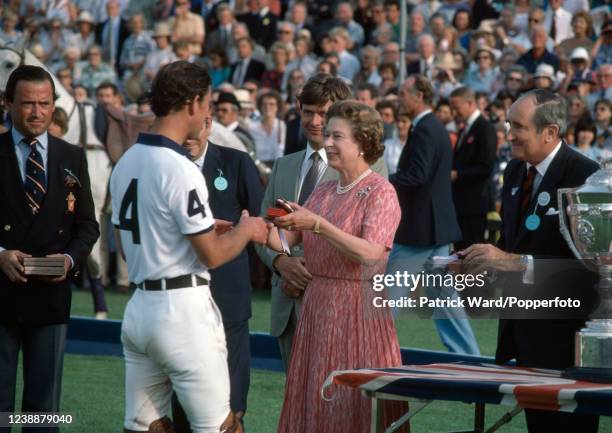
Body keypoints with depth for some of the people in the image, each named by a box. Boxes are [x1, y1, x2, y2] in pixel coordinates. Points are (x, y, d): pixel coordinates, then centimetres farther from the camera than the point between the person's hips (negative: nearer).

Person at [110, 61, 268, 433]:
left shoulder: (126, 162, 10)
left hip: (139, 305, 8)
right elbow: (212, 255, -14)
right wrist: (245, 230, 6)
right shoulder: (180, 169, -16)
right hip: (183, 308, -8)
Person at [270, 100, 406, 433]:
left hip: (358, 308, -7)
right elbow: (283, 243, 7)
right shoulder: (323, 191, 12)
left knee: (355, 405, -3)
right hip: (317, 307, 7)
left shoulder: (381, 192, -8)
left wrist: (317, 225, -26)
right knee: (314, 402, 8)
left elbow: (371, 254, -21)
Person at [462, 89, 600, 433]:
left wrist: (516, 263, -29)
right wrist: (489, 258, 0)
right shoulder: (516, 171, 9)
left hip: (563, 331, -8)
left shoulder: (584, 176, -17)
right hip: (522, 326, 8)